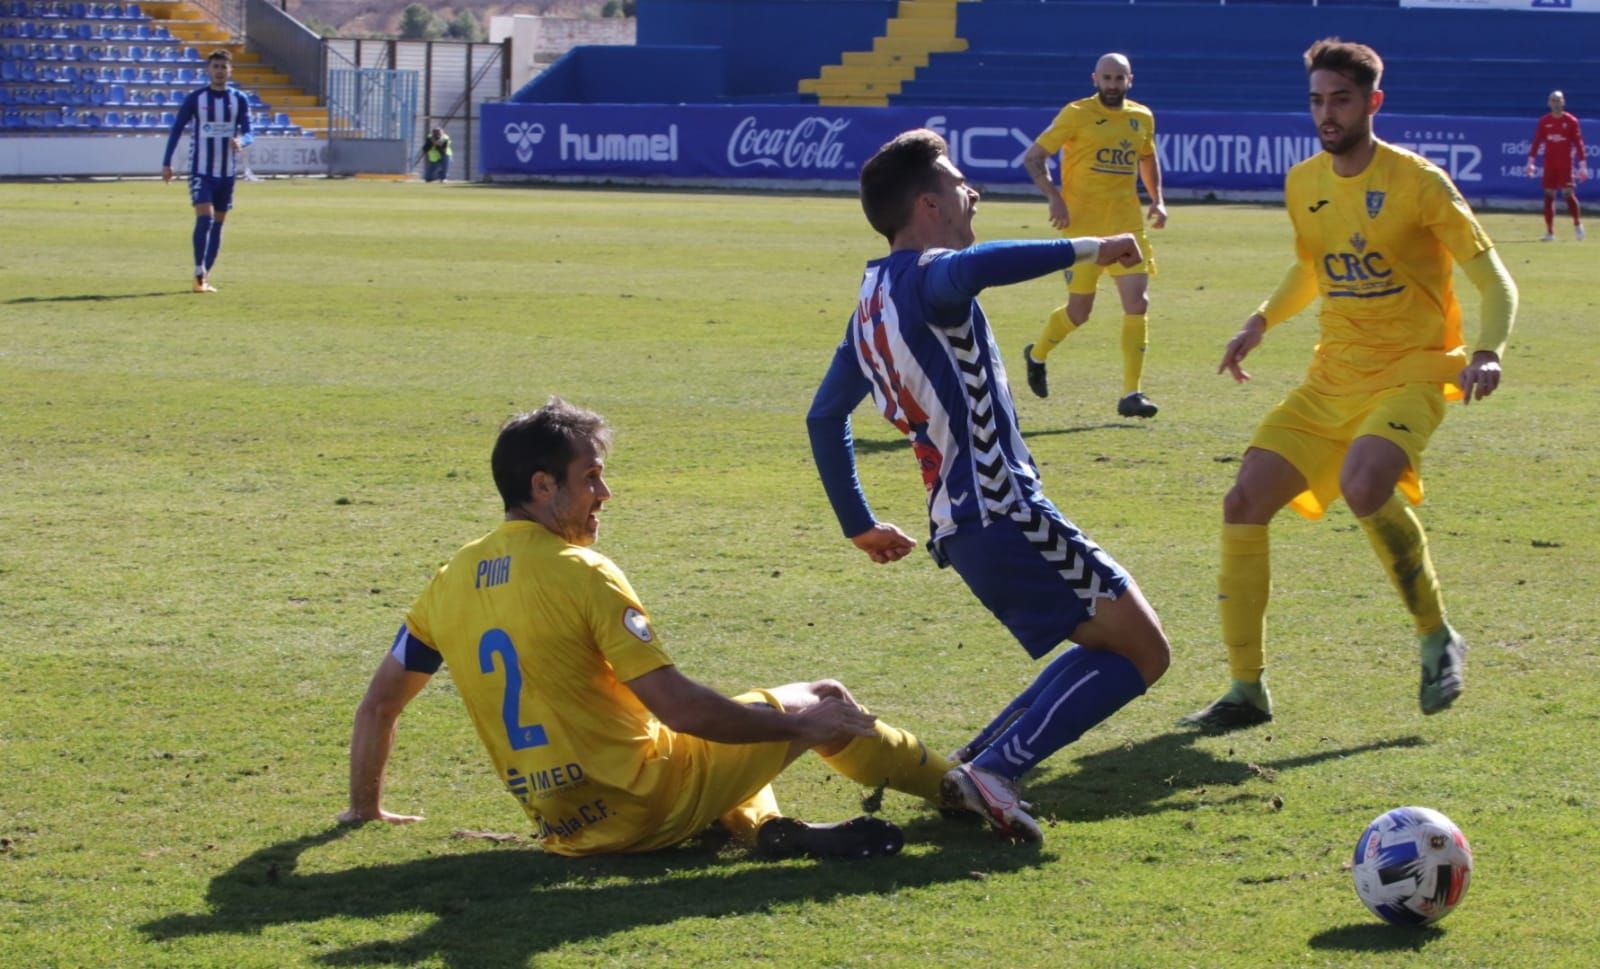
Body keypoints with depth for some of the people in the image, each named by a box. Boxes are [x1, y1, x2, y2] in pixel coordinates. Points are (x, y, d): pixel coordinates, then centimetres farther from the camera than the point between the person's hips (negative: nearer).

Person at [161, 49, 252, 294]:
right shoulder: (195, 98, -4)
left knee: (218, 224, 8)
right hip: (201, 170, -3)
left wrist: (240, 141, -26)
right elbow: (176, 130, 2)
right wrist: (166, 163, -3)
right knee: (205, 217, -18)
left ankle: (205, 277, 17)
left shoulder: (239, 100, 2)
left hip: (227, 172, 3)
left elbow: (248, 132, -1)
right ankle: (199, 275, -18)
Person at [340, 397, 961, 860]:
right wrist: (802, 725, -9)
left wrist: (366, 809, 26)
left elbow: (379, 704, 10)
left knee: (723, 726, 35)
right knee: (817, 704, 12)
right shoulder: (581, 574, -16)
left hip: (564, 832, 7)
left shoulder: (452, 579, 4)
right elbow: (677, 707, -19)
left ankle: (763, 826, 8)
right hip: (650, 806, -7)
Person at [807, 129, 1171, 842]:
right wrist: (1082, 251, -33)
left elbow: (824, 418, 25)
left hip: (959, 526, 10)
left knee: (1107, 650, 19)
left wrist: (858, 526, 31)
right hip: (1005, 514, -10)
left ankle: (973, 763, 9)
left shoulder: (872, 304, 17)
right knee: (1141, 652, -6)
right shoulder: (925, 276, -11)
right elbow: (968, 269, -38)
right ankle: (994, 772, -15)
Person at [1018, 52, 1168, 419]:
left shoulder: (1142, 118, 9)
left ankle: (1131, 393, -4)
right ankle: (1037, 354, 33)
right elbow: (1033, 157, -3)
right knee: (1079, 311, 2)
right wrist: (1054, 196, -17)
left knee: (1137, 303, -9)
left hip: (1127, 226, 4)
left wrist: (1157, 199, 13)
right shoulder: (1077, 114, -5)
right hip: (1083, 225, -4)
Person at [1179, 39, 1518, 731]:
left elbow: (1495, 283, -11)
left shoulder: (1417, 182, -11)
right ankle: (1246, 690, 6)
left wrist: (1487, 353, -29)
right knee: (1243, 503, -6)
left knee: (1363, 486, -34)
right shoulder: (1303, 185, 7)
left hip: (1409, 374, -6)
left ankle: (1438, 641, -11)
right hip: (1331, 380, 6)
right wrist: (1260, 323, 10)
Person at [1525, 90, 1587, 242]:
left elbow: (1578, 144, 0)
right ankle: (1550, 232, 3)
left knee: (1569, 193, -9)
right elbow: (1536, 142, 7)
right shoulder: (1544, 121, 7)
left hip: (1566, 164, -3)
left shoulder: (1571, 121, 0)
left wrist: (1582, 165, -4)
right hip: (1549, 164, 3)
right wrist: (1531, 162, 0)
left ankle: (1577, 224, 12)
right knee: (1548, 195, 0)